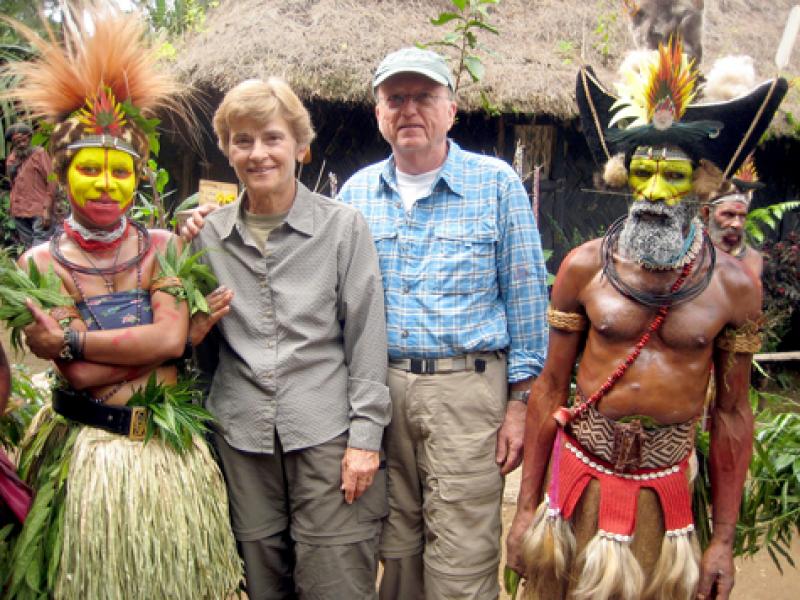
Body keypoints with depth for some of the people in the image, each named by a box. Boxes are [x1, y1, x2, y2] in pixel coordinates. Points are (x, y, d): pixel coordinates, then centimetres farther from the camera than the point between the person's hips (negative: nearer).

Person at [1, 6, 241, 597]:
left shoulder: (163, 248, 2)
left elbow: (167, 337, -13)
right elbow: (79, 374, -13)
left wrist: (71, 339, -16)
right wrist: (191, 330, -15)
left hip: (170, 449, 1)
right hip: (86, 455, -1)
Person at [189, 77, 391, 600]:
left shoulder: (343, 226, -1)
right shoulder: (209, 235, 8)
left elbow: (367, 336, -4)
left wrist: (366, 434, -8)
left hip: (326, 430, -3)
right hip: (241, 436, 3)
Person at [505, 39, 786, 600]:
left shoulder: (733, 285, -4)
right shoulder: (584, 267, -6)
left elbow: (732, 413, 1)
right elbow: (550, 387, -1)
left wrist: (724, 540, 3)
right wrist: (527, 506, -1)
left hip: (665, 487, 0)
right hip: (580, 475, 0)